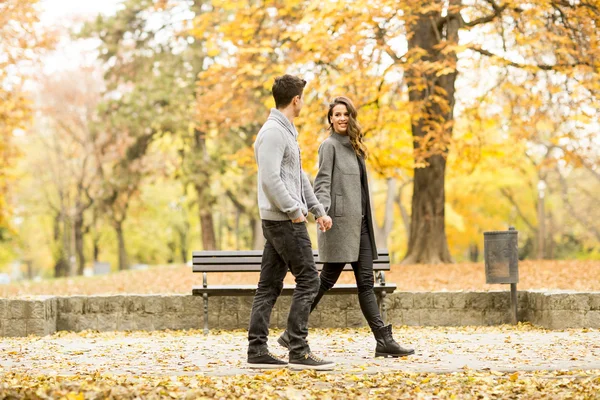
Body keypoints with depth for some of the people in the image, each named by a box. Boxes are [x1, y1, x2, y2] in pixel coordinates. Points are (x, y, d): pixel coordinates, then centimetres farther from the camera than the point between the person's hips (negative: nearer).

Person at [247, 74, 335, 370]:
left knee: (270, 285, 8)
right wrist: (294, 210, -18)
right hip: (284, 219, -10)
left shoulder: (287, 131, 19)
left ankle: (257, 351, 9)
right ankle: (298, 351, -7)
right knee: (308, 280, -8)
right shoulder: (273, 132, -14)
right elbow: (270, 179, -22)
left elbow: (299, 176, 23)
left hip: (277, 220, 10)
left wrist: (319, 210, 20)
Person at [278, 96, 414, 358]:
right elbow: (322, 183, -14)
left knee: (366, 283, 4)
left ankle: (384, 341, 1)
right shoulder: (330, 145, -4)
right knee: (327, 280, -6)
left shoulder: (353, 147, 19)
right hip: (339, 221, -8)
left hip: (358, 223, 8)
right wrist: (322, 210, -30)